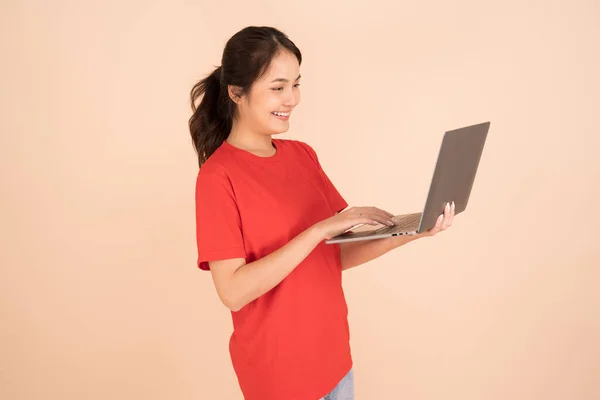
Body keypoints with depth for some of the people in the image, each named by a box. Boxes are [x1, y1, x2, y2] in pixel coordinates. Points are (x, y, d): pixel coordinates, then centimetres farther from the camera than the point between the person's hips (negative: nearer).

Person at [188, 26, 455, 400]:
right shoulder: (218, 176, -17)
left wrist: (407, 233, -11)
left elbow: (338, 255, 3)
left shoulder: (303, 154, 2)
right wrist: (319, 230, -27)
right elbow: (234, 292, -23)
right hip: (278, 369, -6)